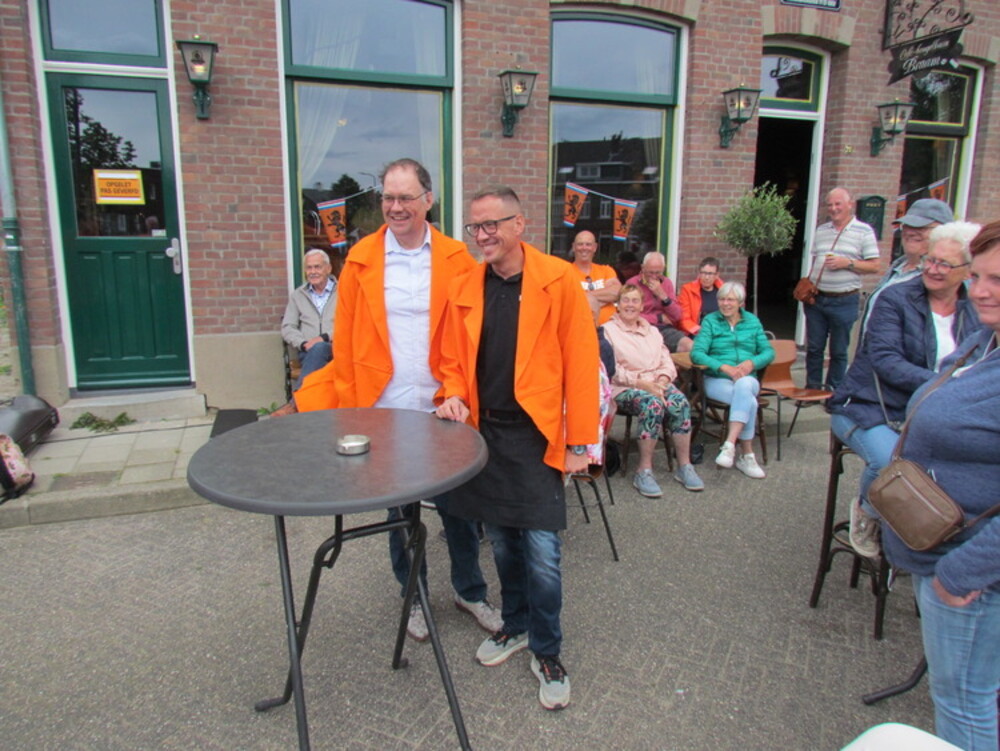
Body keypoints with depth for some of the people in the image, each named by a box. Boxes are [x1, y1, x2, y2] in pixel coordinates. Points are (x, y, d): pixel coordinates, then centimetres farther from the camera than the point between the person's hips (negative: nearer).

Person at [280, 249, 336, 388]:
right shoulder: (297, 295, 20)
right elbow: (287, 328, 13)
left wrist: (324, 337, -14)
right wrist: (304, 344, -8)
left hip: (336, 349, -1)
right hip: (308, 352, 2)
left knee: (319, 348, -37)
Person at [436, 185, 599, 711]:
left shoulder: (558, 280, -8)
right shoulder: (464, 289, 5)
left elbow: (581, 360, -8)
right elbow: (453, 359, 14)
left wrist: (580, 440, -9)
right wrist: (454, 395, -7)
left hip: (536, 436, -4)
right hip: (483, 432, 4)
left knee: (541, 551, -1)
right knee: (502, 542, 17)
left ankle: (547, 652, 21)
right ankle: (516, 625, 39)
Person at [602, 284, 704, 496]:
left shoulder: (652, 331, 23)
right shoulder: (608, 330, 3)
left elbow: (667, 362, 14)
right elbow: (612, 369, -8)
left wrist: (662, 380, -9)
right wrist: (641, 383, -17)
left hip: (656, 384, 5)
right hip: (624, 388, -5)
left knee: (680, 402, -27)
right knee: (653, 404, -35)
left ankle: (684, 466, -17)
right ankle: (644, 471, -28)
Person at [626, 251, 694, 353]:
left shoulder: (667, 283, 14)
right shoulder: (632, 283, -2)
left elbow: (677, 316, 9)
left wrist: (663, 295, -7)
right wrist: (659, 318, 0)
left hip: (665, 328, 5)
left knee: (691, 347, -23)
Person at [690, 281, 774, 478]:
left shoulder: (753, 321, 16)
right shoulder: (710, 321, 6)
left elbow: (768, 351, 10)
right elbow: (697, 353, -8)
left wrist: (752, 362, -12)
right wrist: (724, 367, -20)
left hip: (748, 379, 2)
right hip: (717, 380, -2)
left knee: (743, 386, -37)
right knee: (749, 402, -33)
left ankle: (729, 445, -40)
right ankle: (747, 455, -24)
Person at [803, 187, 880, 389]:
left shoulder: (864, 231, -1)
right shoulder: (821, 230, 13)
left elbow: (874, 266, -4)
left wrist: (847, 263, -17)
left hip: (844, 301, -4)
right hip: (816, 297, 4)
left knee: (839, 351, 6)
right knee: (813, 347, 8)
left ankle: (833, 391, 18)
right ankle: (812, 388, 20)